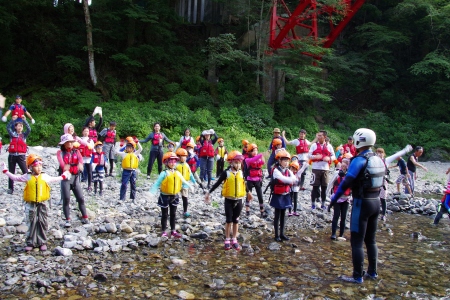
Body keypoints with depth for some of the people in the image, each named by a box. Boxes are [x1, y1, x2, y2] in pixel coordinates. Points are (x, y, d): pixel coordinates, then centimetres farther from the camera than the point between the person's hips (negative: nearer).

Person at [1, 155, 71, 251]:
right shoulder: (27, 177, 0)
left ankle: (42, 242, 14)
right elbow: (15, 177, 7)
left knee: (43, 223, 5)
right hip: (31, 205, -1)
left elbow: (54, 179, 20)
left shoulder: (44, 176, 4)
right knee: (31, 223, 5)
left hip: (43, 204, 1)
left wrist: (63, 176, 24)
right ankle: (30, 243, 14)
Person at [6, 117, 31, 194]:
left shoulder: (24, 135, 7)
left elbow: (29, 129, -9)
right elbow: (8, 127, -8)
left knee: (25, 172, -6)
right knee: (11, 173, 9)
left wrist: (24, 120, -14)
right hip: (12, 155, 1)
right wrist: (13, 120, -17)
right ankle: (10, 188, 18)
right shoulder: (12, 134, 7)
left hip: (21, 156, -1)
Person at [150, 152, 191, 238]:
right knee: (165, 215, 6)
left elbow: (184, 182, 13)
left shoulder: (177, 173, 1)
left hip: (174, 196, 5)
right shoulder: (164, 173, -16)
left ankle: (173, 231, 25)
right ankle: (164, 232, 15)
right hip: (165, 196, -5)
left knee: (173, 214, 14)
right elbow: (157, 184, -17)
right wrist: (151, 193, -24)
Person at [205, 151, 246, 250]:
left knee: (236, 220, 11)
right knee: (229, 220, 5)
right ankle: (227, 240, 16)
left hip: (239, 200, 2)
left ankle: (234, 240, 21)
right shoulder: (226, 173, -8)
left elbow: (245, 184, 14)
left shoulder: (241, 173, -1)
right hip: (229, 200, -2)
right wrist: (209, 193, -3)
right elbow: (217, 183, -3)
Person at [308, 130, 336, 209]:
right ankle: (313, 203, 9)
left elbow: (333, 156, 10)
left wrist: (329, 158, -11)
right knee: (315, 187, 1)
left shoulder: (329, 146, 7)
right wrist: (315, 156, -17)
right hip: (316, 168, -1)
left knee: (324, 187, 7)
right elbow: (309, 155, 2)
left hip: (325, 169, 2)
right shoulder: (314, 145, 4)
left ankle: (323, 204, 16)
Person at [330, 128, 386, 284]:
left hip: (362, 203, -8)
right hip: (376, 202, 8)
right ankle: (372, 272, 28)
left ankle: (357, 276, 5)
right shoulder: (379, 160, 6)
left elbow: (346, 182, -20)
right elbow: (380, 181, 13)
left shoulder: (359, 160, -17)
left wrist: (334, 199, -13)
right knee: (371, 239, 19)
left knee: (357, 241, 0)